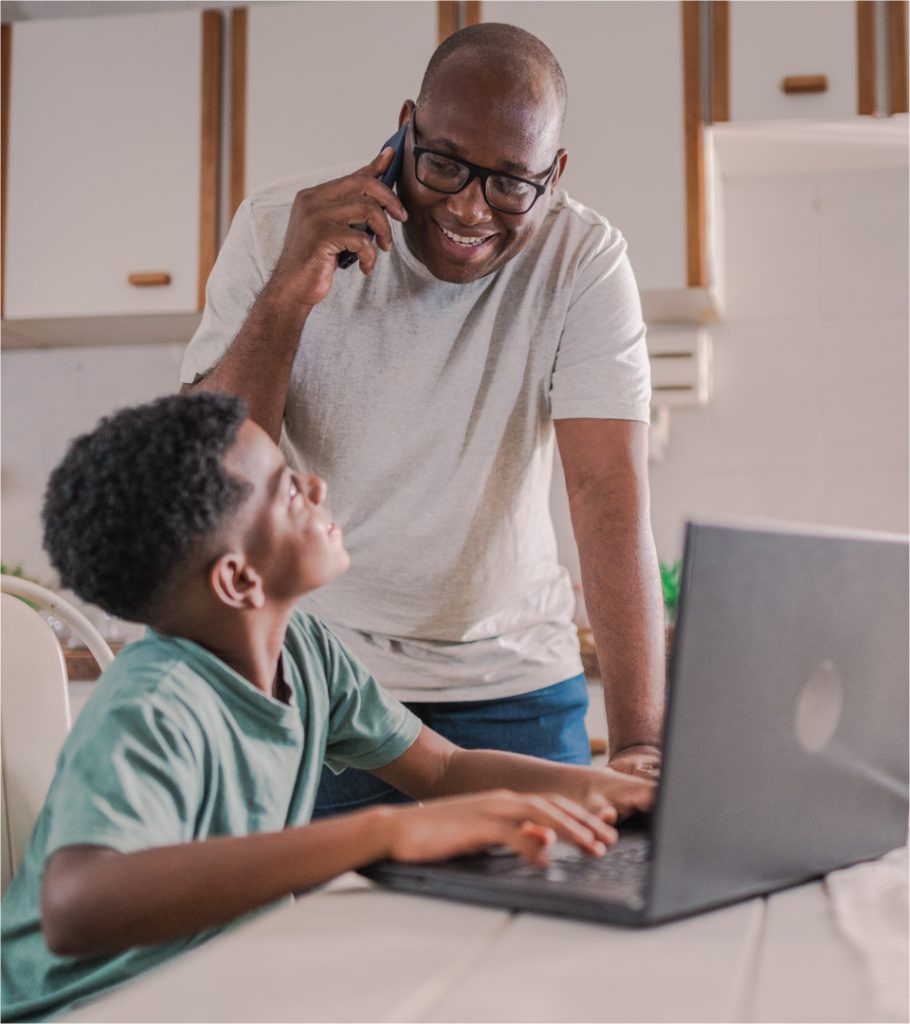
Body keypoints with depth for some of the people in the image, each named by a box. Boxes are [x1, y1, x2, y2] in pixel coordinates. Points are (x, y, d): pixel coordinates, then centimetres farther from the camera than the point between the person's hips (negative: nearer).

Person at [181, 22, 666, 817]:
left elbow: (611, 496, -22)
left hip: (514, 681, 1)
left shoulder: (585, 260, -12)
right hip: (314, 671, 0)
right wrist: (288, 295, -28)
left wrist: (640, 745, -31)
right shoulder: (278, 228, -10)